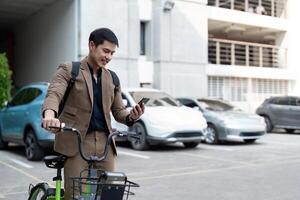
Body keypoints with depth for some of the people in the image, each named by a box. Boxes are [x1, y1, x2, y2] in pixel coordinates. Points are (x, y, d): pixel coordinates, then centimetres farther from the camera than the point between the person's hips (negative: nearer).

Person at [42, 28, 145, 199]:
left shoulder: (112, 78, 16)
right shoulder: (68, 70, 2)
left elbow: (118, 111, 17)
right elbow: (53, 94, -16)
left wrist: (131, 116, -6)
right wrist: (50, 115, -38)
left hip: (104, 142, 4)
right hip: (76, 142, -4)